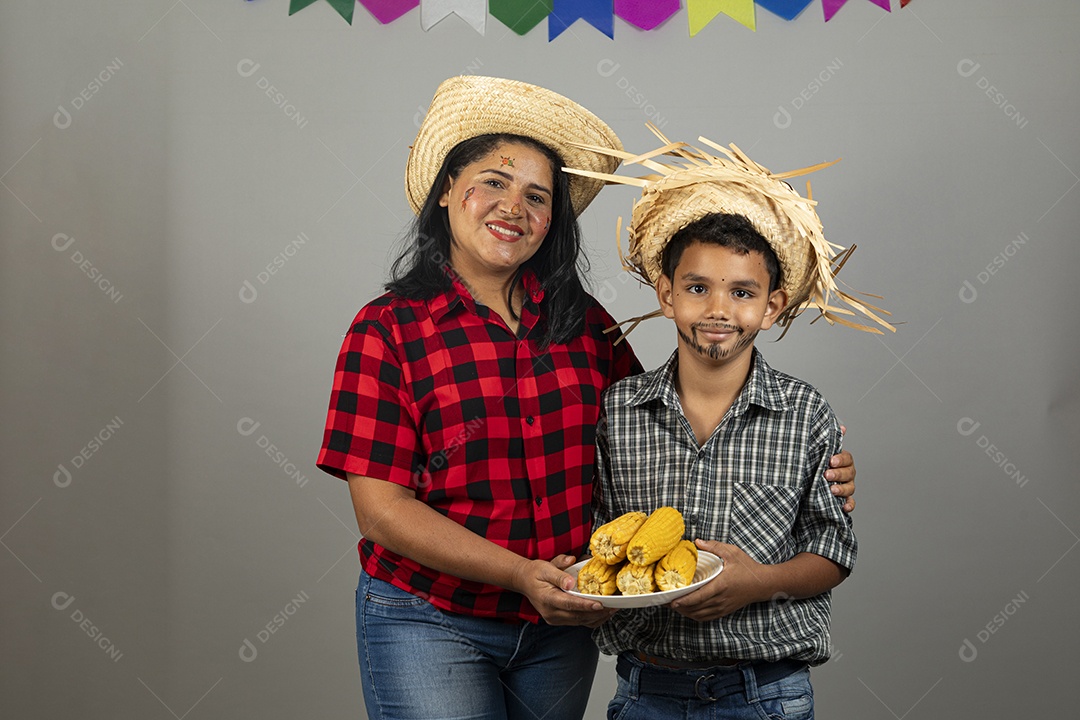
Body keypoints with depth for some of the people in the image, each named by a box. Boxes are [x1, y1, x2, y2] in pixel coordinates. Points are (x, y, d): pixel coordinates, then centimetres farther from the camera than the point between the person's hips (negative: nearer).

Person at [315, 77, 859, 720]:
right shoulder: (389, 330, -9)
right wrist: (520, 574, -23)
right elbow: (380, 509, -14)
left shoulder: (583, 322, 3)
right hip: (430, 626, -4)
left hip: (561, 626, 4)